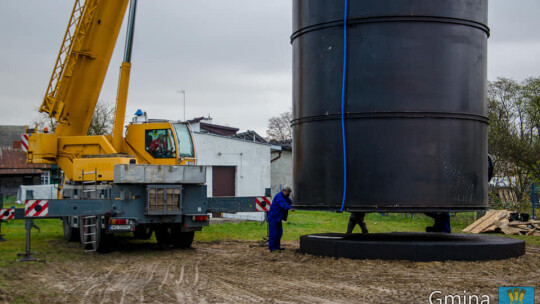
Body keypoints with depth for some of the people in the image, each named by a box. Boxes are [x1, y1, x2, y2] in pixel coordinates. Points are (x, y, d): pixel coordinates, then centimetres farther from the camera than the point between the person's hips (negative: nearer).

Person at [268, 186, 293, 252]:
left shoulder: (285, 197, 12)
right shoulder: (279, 196, -20)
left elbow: (290, 202, 6)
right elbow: (283, 204, -34)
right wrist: (290, 208, -47)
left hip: (278, 217, 10)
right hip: (273, 217, -10)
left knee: (279, 232, 12)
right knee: (273, 232, -8)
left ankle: (277, 246, 19)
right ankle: (271, 247, -6)